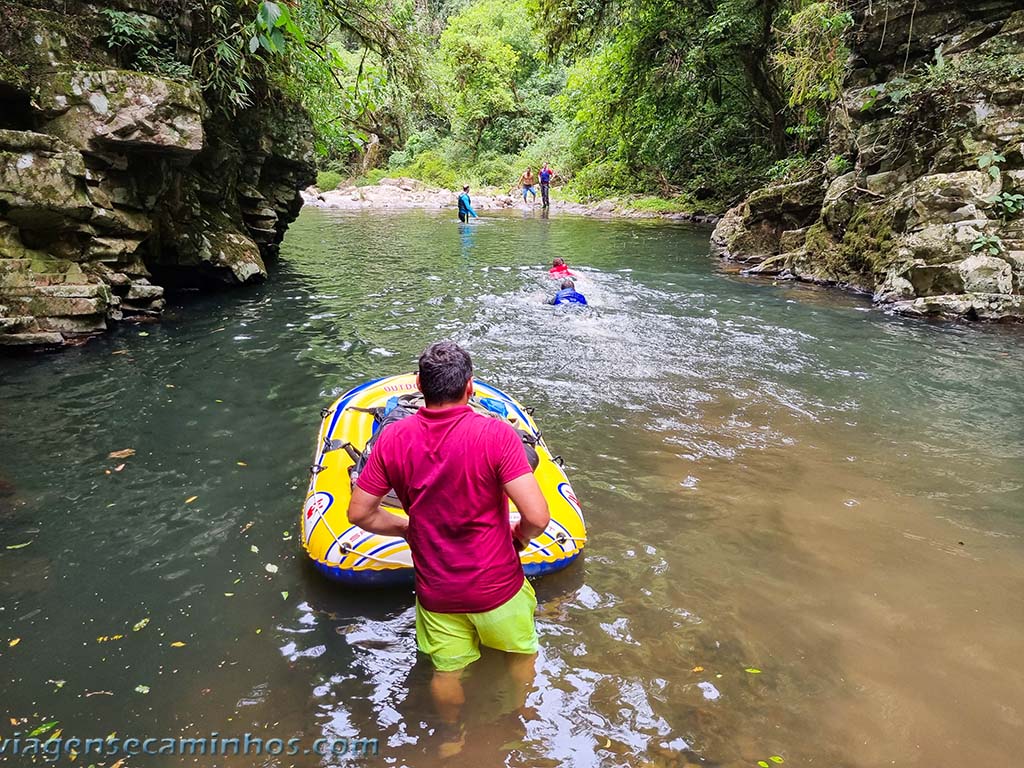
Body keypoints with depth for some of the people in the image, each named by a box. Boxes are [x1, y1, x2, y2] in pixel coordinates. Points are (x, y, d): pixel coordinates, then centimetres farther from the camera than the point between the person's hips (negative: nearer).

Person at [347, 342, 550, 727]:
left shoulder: (393, 438, -12)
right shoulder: (495, 433, -23)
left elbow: (359, 513, -5)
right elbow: (537, 516, -27)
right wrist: (518, 537, -4)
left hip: (435, 590, 2)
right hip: (497, 586, -2)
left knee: (447, 670, 26)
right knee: (521, 653, 28)